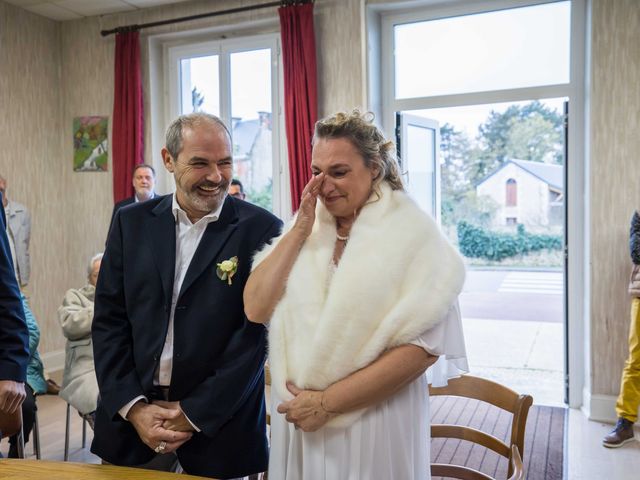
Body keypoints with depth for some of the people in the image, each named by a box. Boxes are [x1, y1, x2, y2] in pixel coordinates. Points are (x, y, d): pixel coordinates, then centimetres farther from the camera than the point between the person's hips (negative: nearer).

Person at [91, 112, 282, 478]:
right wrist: (133, 407, -7)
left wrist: (194, 413, -11)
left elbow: (258, 332, -12)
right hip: (130, 420, 3)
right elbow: (109, 318, 1)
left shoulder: (262, 229, -10)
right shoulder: (132, 222, 1)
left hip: (218, 424, -2)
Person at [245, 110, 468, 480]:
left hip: (373, 423, -4)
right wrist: (300, 230, -11)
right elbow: (256, 310, -4)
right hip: (297, 415, 4)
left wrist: (327, 402, -15)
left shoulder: (412, 233, -10)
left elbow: (423, 346, -16)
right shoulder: (307, 226, 3)